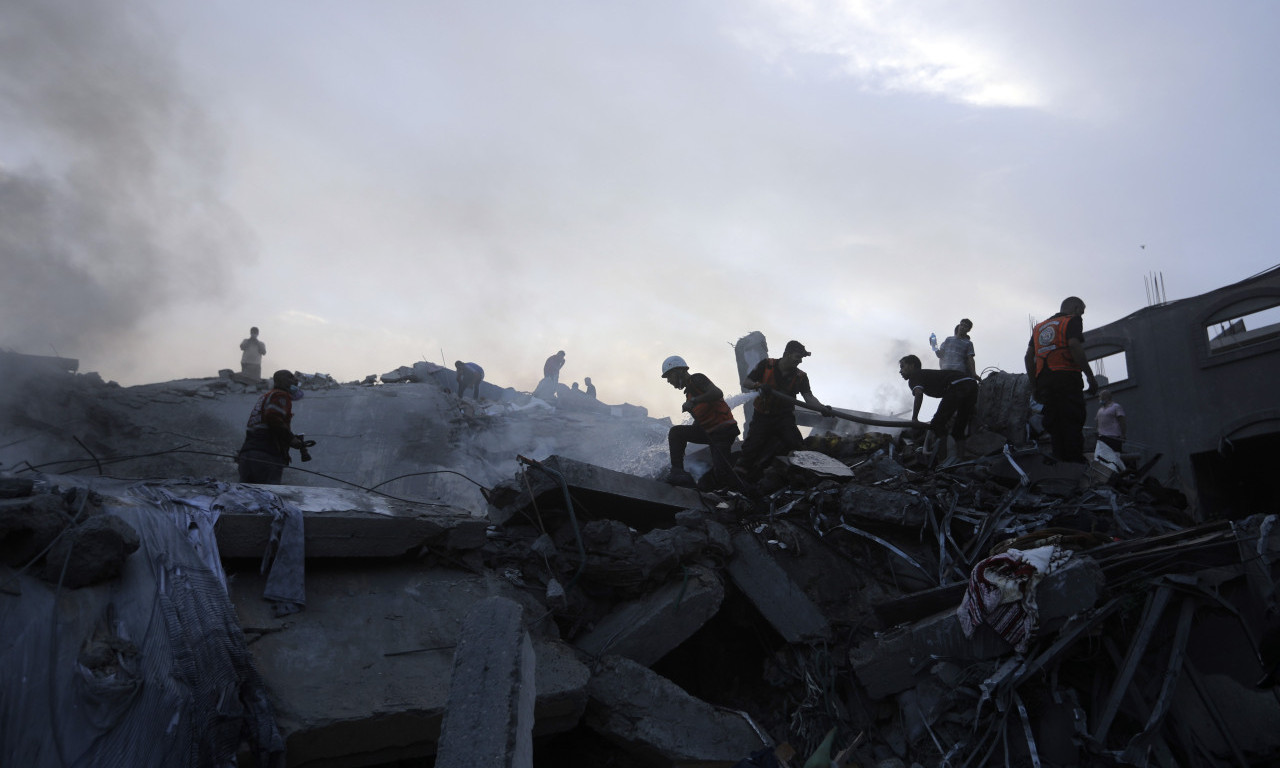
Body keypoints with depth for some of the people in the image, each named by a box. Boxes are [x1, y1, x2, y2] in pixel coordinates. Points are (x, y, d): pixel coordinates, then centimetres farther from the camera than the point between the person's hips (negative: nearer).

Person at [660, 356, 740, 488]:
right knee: (676, 432, -4)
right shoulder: (689, 392, 20)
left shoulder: (697, 379, -7)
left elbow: (718, 393, -24)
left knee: (720, 471, -17)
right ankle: (678, 471, -7)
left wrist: (693, 401, -27)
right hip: (708, 432, 9)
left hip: (724, 430, -9)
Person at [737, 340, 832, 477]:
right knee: (751, 448, -13)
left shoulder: (800, 377, -1)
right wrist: (759, 385, -28)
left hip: (784, 417, 2)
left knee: (792, 441, -20)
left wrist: (822, 408, -33)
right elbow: (745, 383, -6)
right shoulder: (766, 365, -6)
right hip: (762, 416, -2)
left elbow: (808, 397, -13)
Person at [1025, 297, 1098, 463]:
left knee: (1054, 426, 6)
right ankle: (1075, 462, -20)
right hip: (1066, 376, -6)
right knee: (1072, 424, -11)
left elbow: (1028, 357, 18)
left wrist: (1034, 384, 20)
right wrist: (1090, 376, -10)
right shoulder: (1073, 320, 7)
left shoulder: (1039, 327, 26)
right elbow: (1074, 346, -11)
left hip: (1043, 380, 6)